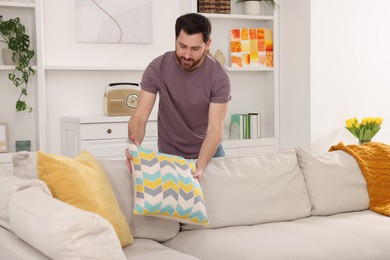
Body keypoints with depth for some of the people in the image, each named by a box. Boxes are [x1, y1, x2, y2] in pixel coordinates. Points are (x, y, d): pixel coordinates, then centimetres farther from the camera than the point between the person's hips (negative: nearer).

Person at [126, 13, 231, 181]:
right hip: (168, 154, 0)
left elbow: (215, 129, -23)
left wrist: (199, 168, -39)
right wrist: (134, 144, -40)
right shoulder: (157, 68, -16)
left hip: (208, 153, 0)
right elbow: (140, 116, -18)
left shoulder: (219, 77, -19)